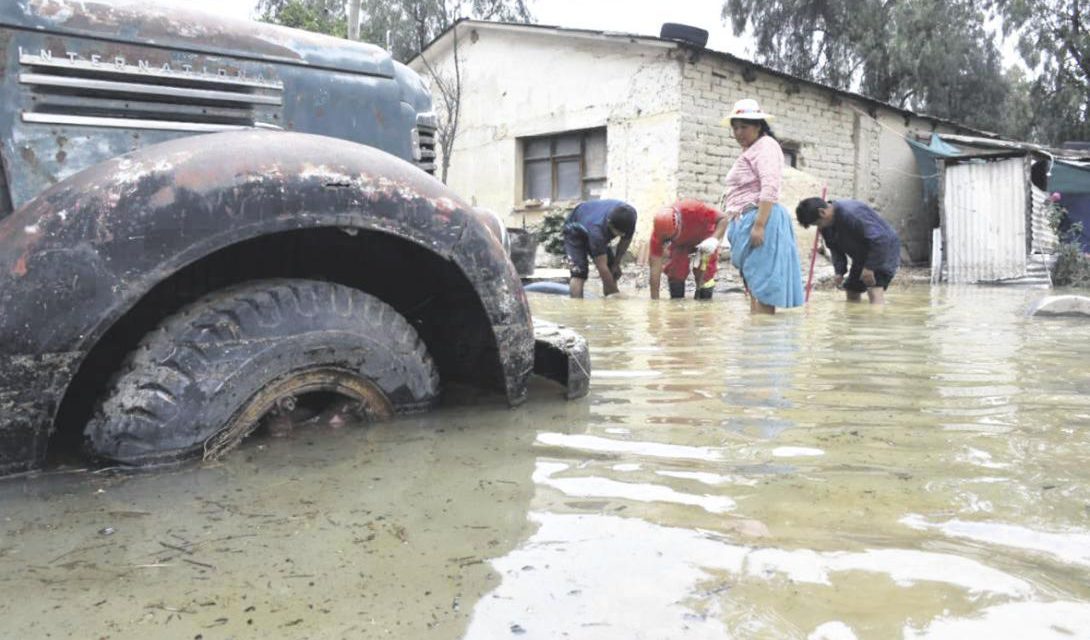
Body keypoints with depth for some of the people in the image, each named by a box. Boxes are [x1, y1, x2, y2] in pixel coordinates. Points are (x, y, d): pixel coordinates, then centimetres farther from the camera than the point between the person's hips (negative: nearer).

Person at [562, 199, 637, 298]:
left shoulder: (629, 216, -31)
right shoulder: (597, 229, -47)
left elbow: (626, 239, -7)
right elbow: (602, 267, -42)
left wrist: (616, 263, -7)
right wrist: (616, 294, -38)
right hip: (575, 231, -6)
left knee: (613, 272, 0)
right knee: (579, 272, -24)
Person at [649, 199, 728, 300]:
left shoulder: (694, 209, -43)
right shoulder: (658, 232, -34)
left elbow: (723, 219, -32)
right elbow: (655, 266, -31)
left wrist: (714, 239, -53)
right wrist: (655, 299, -32)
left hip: (705, 240, -1)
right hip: (680, 244, 2)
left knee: (705, 274, -12)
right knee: (675, 274, -13)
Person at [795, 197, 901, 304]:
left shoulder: (851, 214, -33)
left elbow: (879, 239, -32)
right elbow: (835, 248, 7)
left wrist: (870, 267, -27)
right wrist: (839, 271, -7)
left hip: (884, 250, -9)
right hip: (861, 257, 9)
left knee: (875, 291, -23)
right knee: (852, 291, 9)